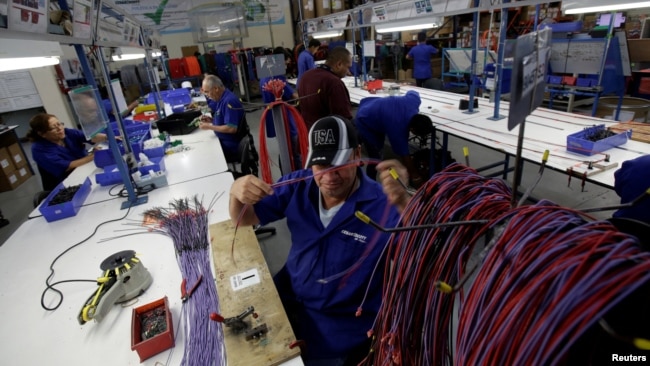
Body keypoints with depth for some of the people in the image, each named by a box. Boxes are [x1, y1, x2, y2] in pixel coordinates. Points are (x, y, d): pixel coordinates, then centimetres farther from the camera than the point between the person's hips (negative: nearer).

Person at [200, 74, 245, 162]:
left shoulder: (229, 101, -23)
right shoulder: (222, 98, 6)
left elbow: (232, 128, -28)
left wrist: (209, 127, -19)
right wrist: (212, 120, 2)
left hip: (230, 147, -9)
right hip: (224, 140, 9)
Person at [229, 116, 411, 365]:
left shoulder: (383, 204, -22)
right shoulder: (297, 186, -7)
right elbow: (244, 219, 0)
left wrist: (404, 202, -52)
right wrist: (236, 193, -24)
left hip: (345, 320, -4)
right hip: (289, 295, 5)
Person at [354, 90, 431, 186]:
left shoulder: (414, 100, -21)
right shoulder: (397, 129, -36)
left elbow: (412, 92, 5)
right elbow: (404, 154, -25)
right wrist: (414, 175, -14)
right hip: (365, 122, -9)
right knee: (377, 158, -10)